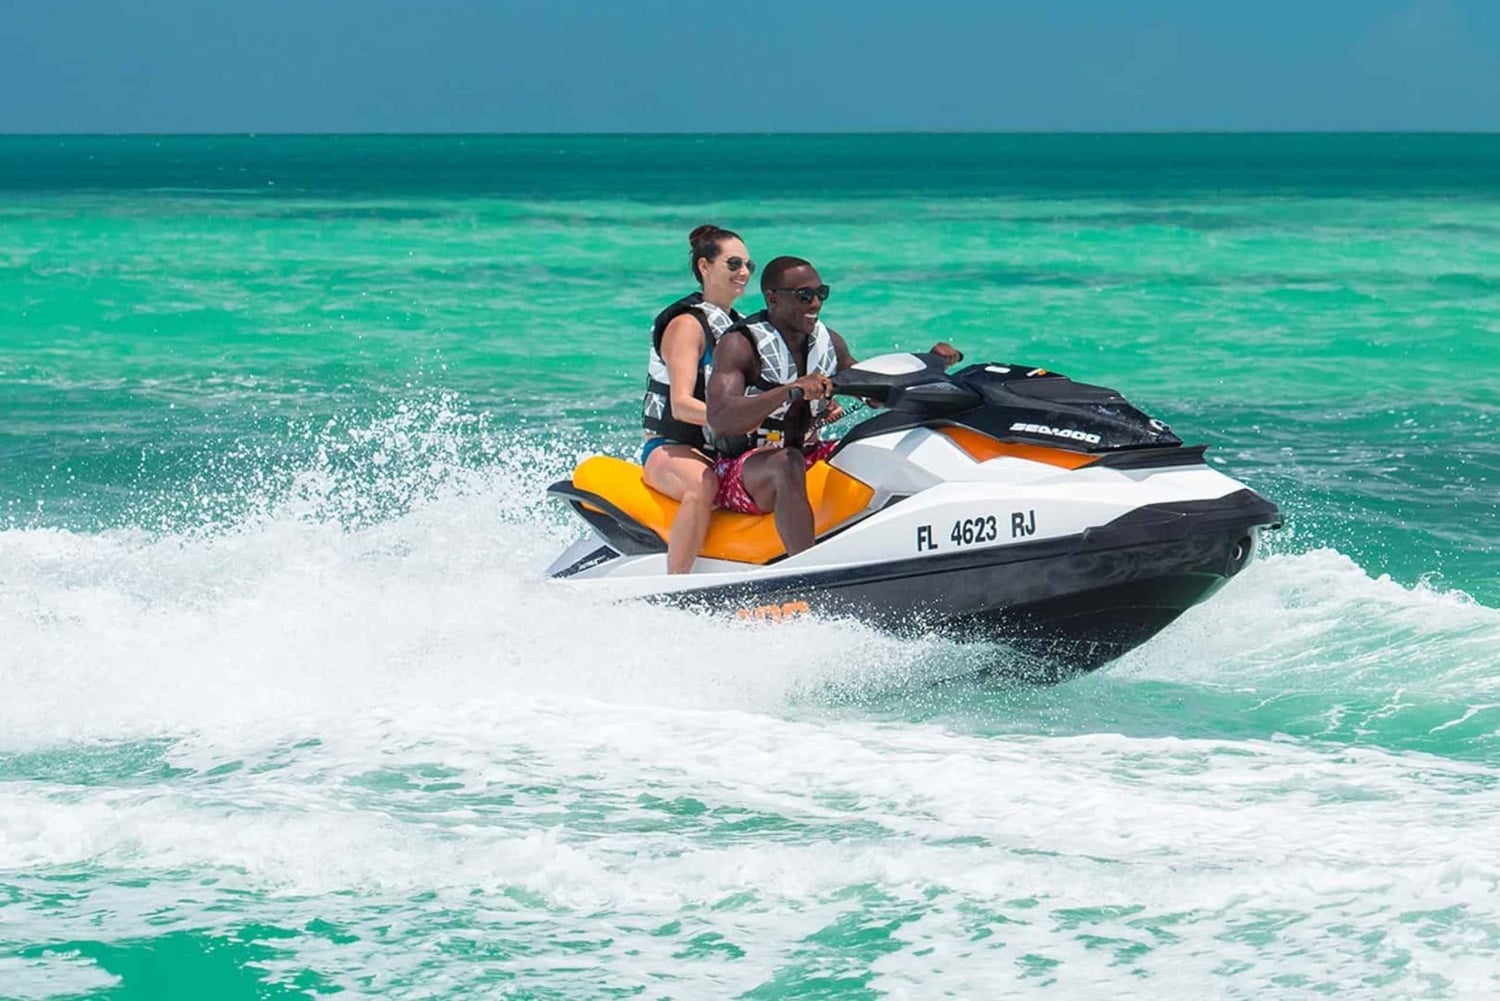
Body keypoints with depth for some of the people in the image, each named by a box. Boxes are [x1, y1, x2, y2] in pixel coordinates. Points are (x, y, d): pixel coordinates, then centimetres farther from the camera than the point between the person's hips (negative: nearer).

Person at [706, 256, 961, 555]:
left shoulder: (828, 342, 8)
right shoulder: (740, 345, -13)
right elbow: (719, 418, -29)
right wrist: (792, 391, -42)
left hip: (812, 457, 7)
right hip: (741, 471, -7)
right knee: (788, 463, -39)